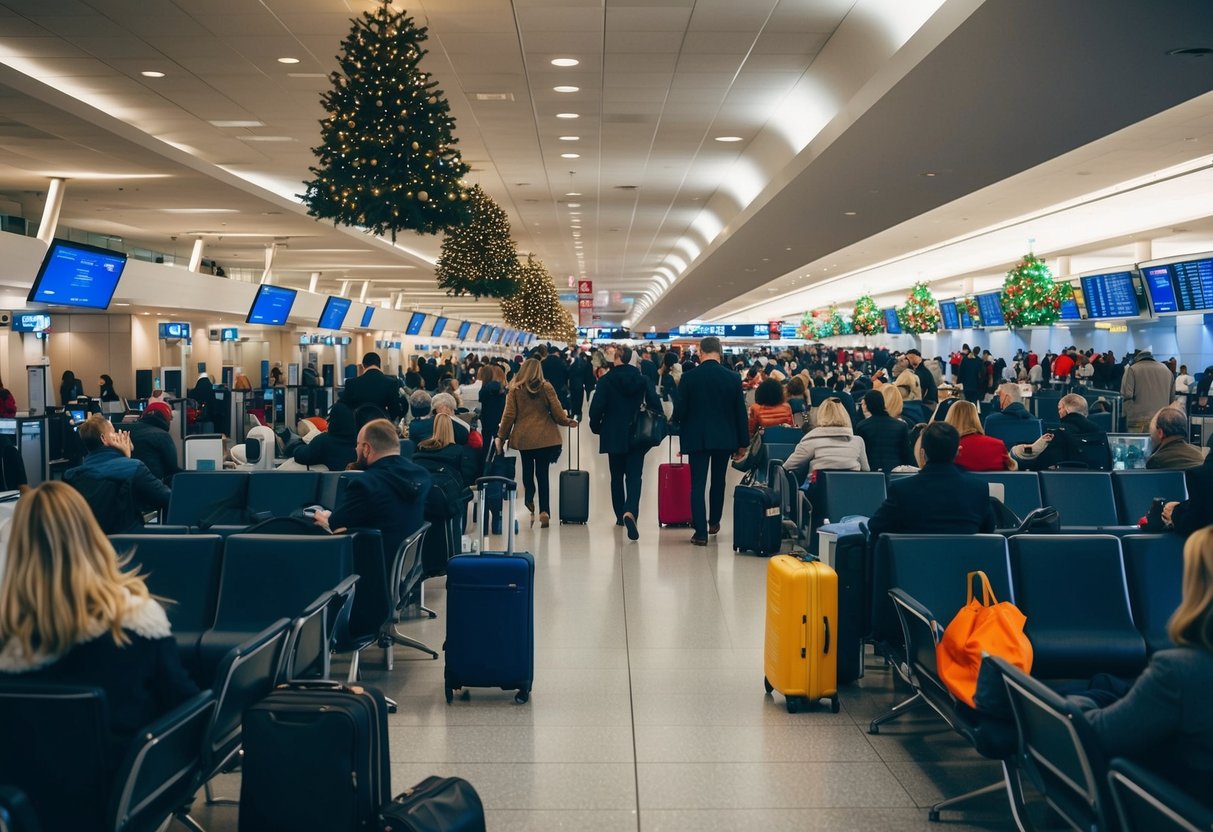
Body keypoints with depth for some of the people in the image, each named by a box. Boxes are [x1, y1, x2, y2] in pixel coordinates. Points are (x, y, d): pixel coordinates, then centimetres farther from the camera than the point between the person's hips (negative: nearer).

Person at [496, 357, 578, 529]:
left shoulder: (515, 390, -2)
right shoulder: (546, 387, -2)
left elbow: (509, 416, -2)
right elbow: (557, 411, 1)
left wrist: (501, 437, 6)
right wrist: (568, 421, 20)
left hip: (523, 437, 0)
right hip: (545, 437, 0)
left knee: (527, 471, 18)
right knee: (542, 474, 4)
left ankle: (530, 503, 3)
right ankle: (544, 511, -3)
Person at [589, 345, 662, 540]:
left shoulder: (606, 381, -7)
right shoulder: (643, 379, -1)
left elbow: (596, 408, -10)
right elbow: (656, 406, -4)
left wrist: (596, 427, 8)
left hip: (613, 436, 0)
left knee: (617, 476, 15)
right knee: (634, 476, -2)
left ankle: (620, 516, 23)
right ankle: (630, 511, -26)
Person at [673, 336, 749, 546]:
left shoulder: (688, 377, -9)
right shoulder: (733, 378, -5)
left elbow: (679, 409, -7)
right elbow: (741, 412, -2)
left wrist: (679, 425, 16)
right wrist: (743, 442, 6)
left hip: (697, 437, -2)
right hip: (725, 438, 2)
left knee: (698, 483, 1)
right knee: (718, 481, 19)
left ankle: (701, 532, -5)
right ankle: (714, 522, 33)